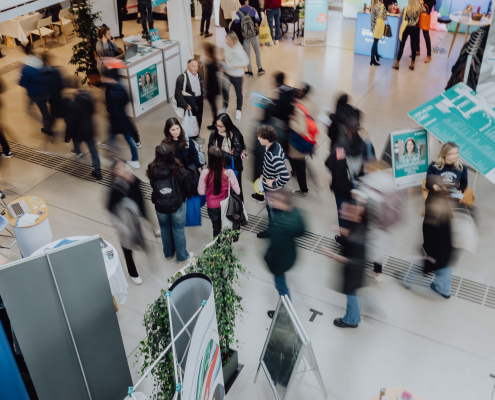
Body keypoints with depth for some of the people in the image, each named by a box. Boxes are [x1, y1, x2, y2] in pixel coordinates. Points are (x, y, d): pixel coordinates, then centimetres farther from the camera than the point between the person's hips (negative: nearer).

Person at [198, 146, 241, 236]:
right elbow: (237, 191, -16)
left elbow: (201, 191, -12)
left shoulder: (205, 173, -24)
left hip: (212, 207, 0)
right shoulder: (229, 173, -25)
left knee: (216, 228, 24)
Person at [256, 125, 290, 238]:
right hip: (268, 188, 9)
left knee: (275, 212, 13)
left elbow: (285, 176, -43)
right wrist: (265, 175, 8)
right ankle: (271, 230, 51)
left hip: (273, 191, -9)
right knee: (269, 208, 28)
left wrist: (274, 183, -27)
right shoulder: (273, 146, -8)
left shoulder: (274, 156, -37)